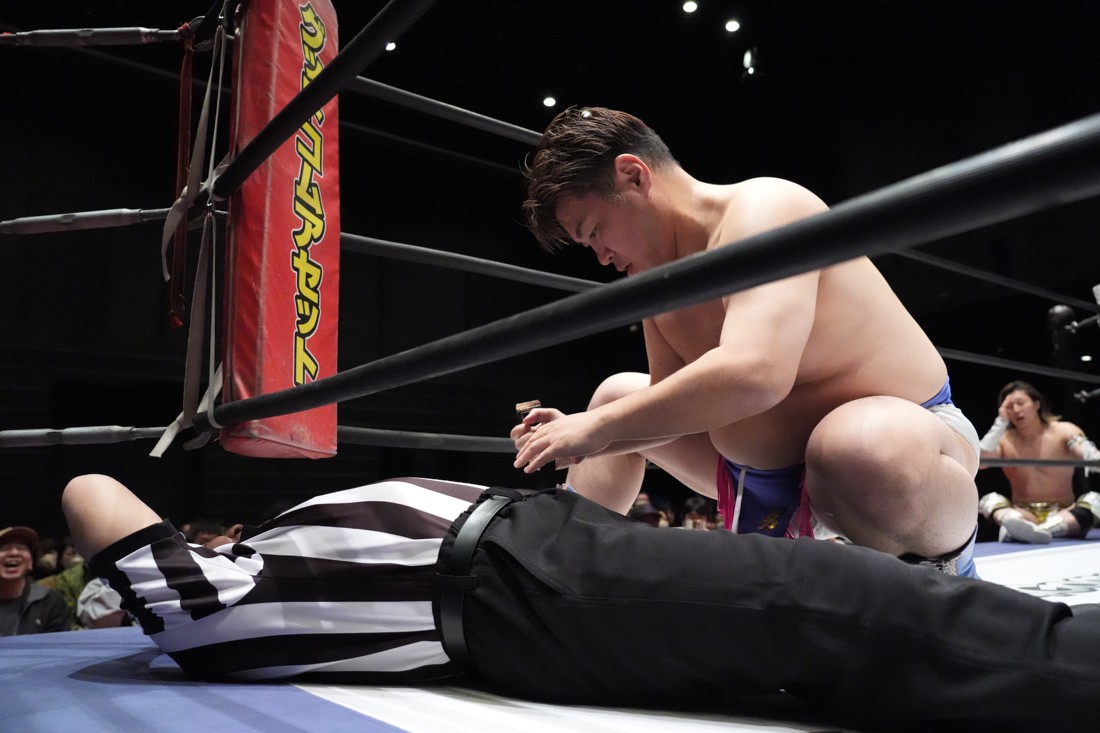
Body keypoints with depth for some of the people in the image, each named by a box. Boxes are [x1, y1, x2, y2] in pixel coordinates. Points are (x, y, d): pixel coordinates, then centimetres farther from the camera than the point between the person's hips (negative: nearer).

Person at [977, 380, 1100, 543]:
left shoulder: (1063, 431, -1)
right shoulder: (1003, 439, 3)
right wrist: (1001, 422, -12)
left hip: (1063, 516, 0)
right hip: (1022, 516, 1)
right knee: (989, 500, -27)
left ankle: (1043, 530, -48)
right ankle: (1020, 526, -58)